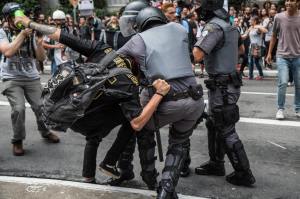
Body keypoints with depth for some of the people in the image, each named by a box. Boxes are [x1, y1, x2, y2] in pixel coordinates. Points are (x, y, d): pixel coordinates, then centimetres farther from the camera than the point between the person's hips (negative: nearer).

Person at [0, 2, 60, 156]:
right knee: (19, 109, -17)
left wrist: (39, 43, -19)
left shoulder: (30, 33, 2)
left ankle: (45, 132, 30)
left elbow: (41, 58, -1)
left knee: (40, 107, 1)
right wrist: (21, 34, -20)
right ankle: (17, 140, 6)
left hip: (32, 78, 3)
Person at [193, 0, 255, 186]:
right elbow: (240, 50, 24)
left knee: (226, 131, -1)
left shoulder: (214, 26, -20)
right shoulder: (230, 25, 9)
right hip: (228, 82, 9)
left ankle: (244, 173, 8)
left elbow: (197, 55, -29)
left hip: (222, 86, -9)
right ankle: (216, 164, 30)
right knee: (214, 125, 19)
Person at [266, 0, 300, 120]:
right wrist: (269, 53, 7)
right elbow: (274, 36, 7)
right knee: (283, 83, -11)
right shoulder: (279, 17, -3)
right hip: (282, 56, -1)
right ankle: (280, 109, 6)